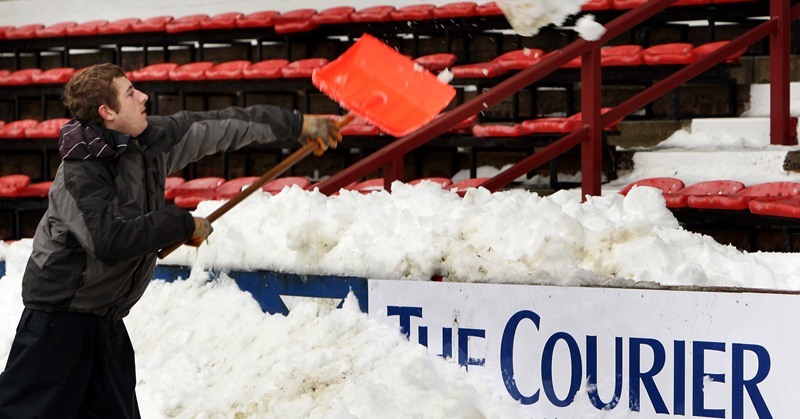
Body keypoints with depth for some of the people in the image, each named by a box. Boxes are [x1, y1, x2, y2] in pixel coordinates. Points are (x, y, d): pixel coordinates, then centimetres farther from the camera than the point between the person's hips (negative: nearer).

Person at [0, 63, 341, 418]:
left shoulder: (153, 139, 2)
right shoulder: (81, 172, -21)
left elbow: (218, 127, 9)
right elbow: (110, 241, -29)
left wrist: (296, 124, 14)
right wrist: (182, 225, -18)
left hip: (105, 316, 8)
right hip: (59, 310, -8)